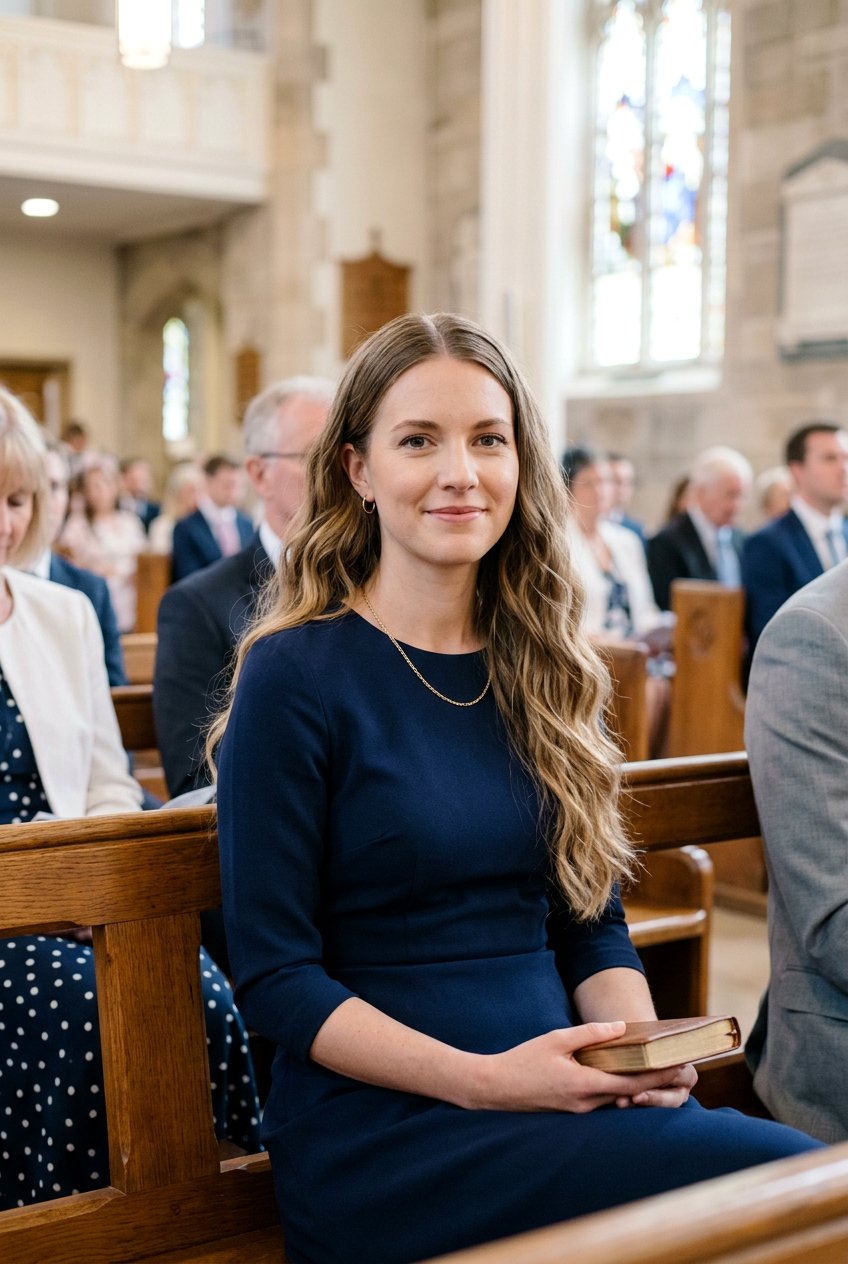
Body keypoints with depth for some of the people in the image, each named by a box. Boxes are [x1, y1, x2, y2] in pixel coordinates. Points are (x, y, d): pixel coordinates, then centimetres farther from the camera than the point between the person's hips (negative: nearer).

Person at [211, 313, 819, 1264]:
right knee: (792, 1178, -25)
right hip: (376, 1131, -5)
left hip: (562, 1106, 6)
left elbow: (589, 917, 13)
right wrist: (483, 1080, -20)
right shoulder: (295, 677, -8)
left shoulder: (544, 668, 10)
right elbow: (274, 977, -9)